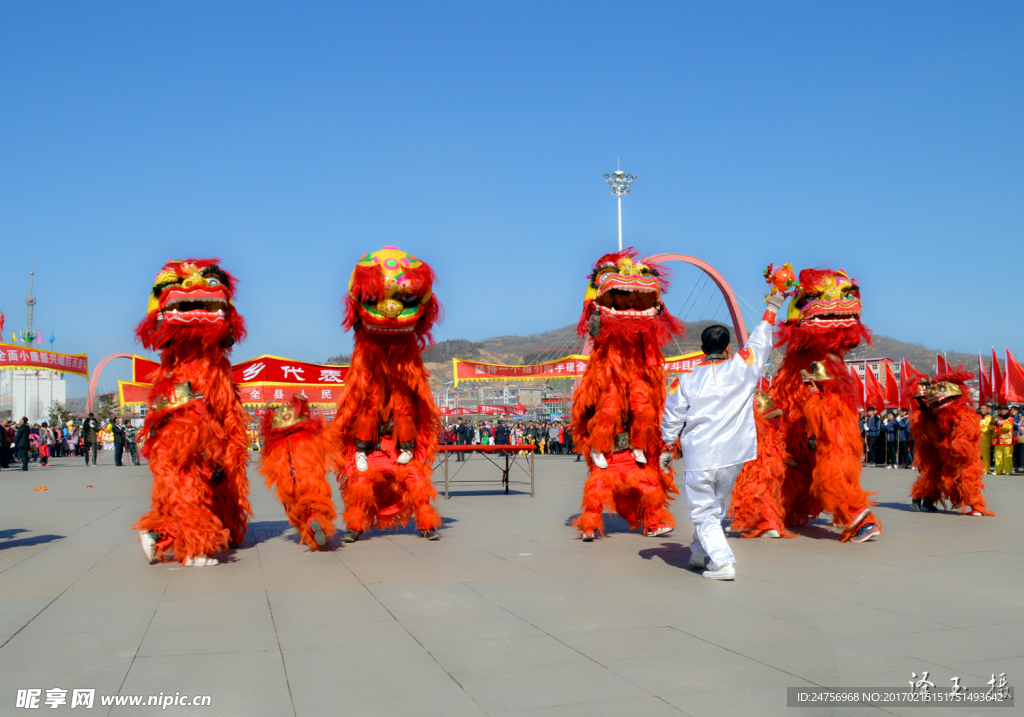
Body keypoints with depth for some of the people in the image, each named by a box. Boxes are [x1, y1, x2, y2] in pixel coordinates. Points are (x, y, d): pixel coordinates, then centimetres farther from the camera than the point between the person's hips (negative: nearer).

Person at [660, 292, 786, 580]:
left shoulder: (685, 380, -4)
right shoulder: (741, 369, -1)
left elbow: (672, 420, 1)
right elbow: (760, 342, 15)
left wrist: (667, 449, 16)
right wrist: (772, 308, 28)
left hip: (699, 457, -3)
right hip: (733, 456, 3)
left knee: (703, 512, 6)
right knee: (715, 506, 21)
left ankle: (722, 562, -5)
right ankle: (700, 552, 33)